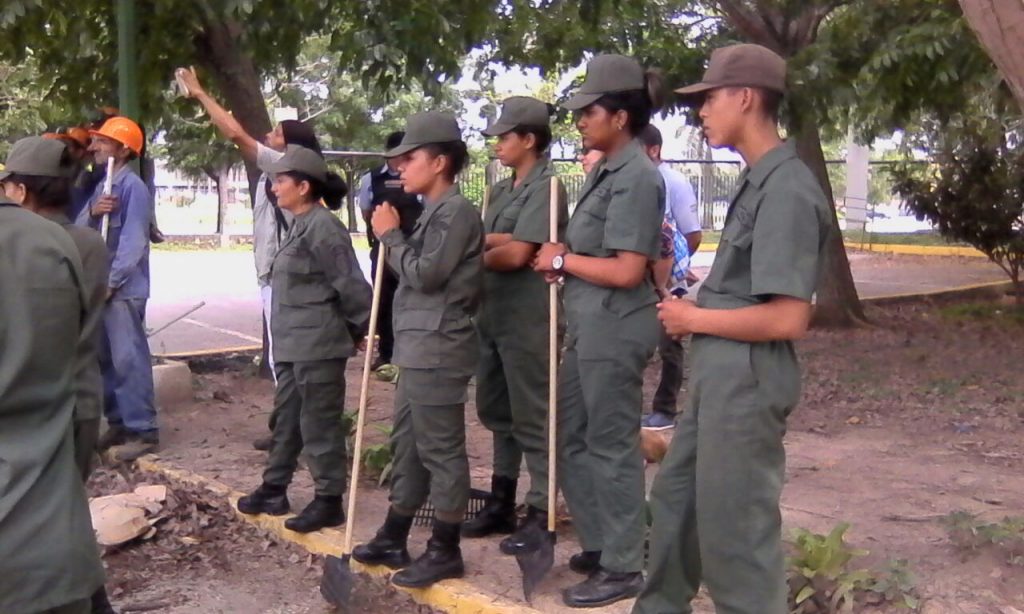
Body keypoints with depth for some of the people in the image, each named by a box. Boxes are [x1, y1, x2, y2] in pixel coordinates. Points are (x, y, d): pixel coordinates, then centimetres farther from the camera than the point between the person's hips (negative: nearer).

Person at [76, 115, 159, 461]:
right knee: (105, 359, 12)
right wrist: (92, 211, -11)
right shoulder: (102, 185, 15)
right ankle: (118, 422, 22)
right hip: (99, 285, 9)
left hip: (122, 288, -9)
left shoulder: (133, 187, -11)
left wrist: (111, 282, -19)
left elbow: (133, 242, -17)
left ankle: (143, 430, -4)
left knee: (128, 359, -8)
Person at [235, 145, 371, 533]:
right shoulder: (299, 225, 14)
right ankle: (274, 490, 30)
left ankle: (329, 501, 10)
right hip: (292, 344, 10)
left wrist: (358, 330, -8)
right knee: (286, 418, 18)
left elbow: (350, 285, -17)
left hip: (318, 345, -10)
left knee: (319, 423, -1)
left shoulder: (323, 226, -16)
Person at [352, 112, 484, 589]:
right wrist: (394, 236, 11)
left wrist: (390, 235, -8)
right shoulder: (433, 211, 18)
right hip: (418, 348, 11)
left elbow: (425, 275, -18)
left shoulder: (455, 211, -13)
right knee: (407, 443, 16)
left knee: (440, 449, -2)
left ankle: (445, 551, 8)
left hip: (438, 350, -11)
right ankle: (394, 539, 27)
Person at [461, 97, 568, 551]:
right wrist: (499, 241, -13)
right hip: (493, 316, 9)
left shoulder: (545, 188, -11)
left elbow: (516, 254, -18)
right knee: (496, 412, 16)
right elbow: (486, 241, 8)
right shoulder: (501, 190, 16)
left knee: (531, 419, -2)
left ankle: (541, 513, 8)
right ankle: (501, 502, 29)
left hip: (527, 320, -9)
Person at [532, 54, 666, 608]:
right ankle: (599, 544, 32)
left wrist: (562, 259, -11)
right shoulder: (604, 170, 12)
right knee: (570, 438, 17)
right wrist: (561, 259, 0)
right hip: (588, 326, 10)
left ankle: (622, 568, 17)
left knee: (611, 446, 2)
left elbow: (627, 270, -22)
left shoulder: (636, 177, -17)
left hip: (614, 329, -10)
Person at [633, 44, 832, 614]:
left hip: (747, 380, -10)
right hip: (721, 374, 10)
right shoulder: (759, 181, 10)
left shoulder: (787, 189, -20)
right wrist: (696, 309, 6)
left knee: (734, 522, 4)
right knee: (677, 496, 21)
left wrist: (696, 318, -14)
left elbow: (788, 319, -24)